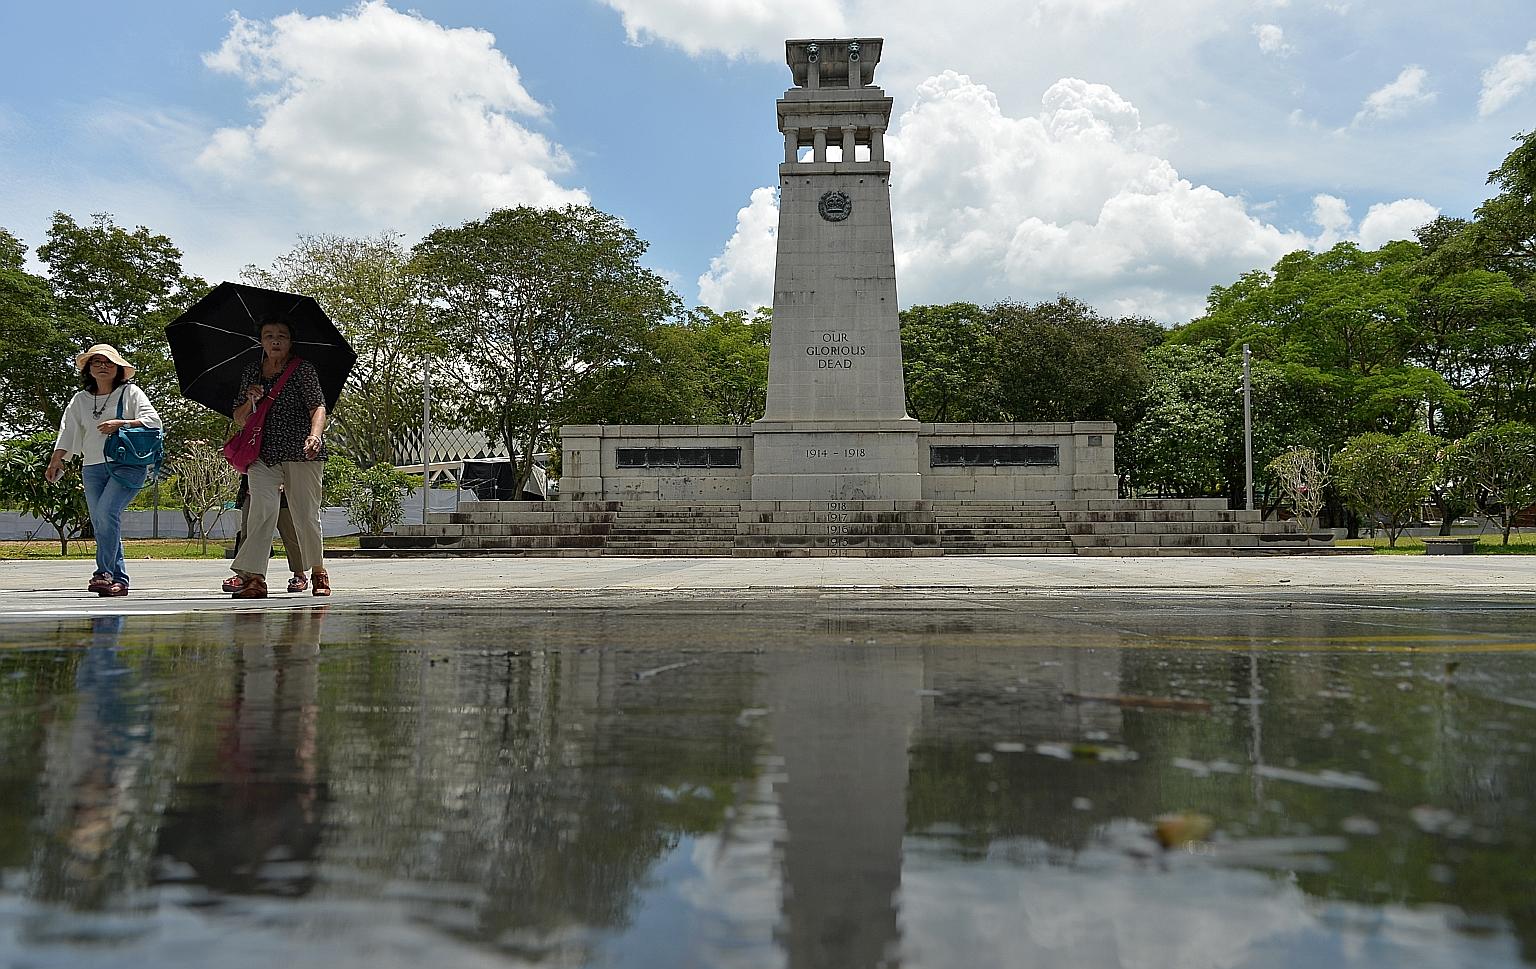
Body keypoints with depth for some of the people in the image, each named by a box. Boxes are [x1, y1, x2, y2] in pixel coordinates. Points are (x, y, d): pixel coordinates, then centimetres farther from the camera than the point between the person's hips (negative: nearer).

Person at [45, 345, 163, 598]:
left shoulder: (131, 392, 6)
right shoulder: (80, 399, 18)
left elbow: (153, 420, -3)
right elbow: (68, 431, 13)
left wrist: (121, 423, -13)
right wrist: (55, 460, 2)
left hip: (128, 464, -5)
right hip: (93, 468, 5)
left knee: (107, 512, -23)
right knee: (100, 523, 0)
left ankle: (103, 573, -21)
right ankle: (118, 580, 3)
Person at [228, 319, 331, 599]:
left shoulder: (303, 369, 1)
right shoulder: (251, 373, 15)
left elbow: (318, 406, -11)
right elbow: (239, 420, 19)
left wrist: (315, 435, -30)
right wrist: (250, 401, -3)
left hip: (301, 453, -3)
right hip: (262, 454, 3)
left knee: (306, 515, 1)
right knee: (262, 511, -13)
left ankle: (318, 572, 19)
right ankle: (254, 578, -18)